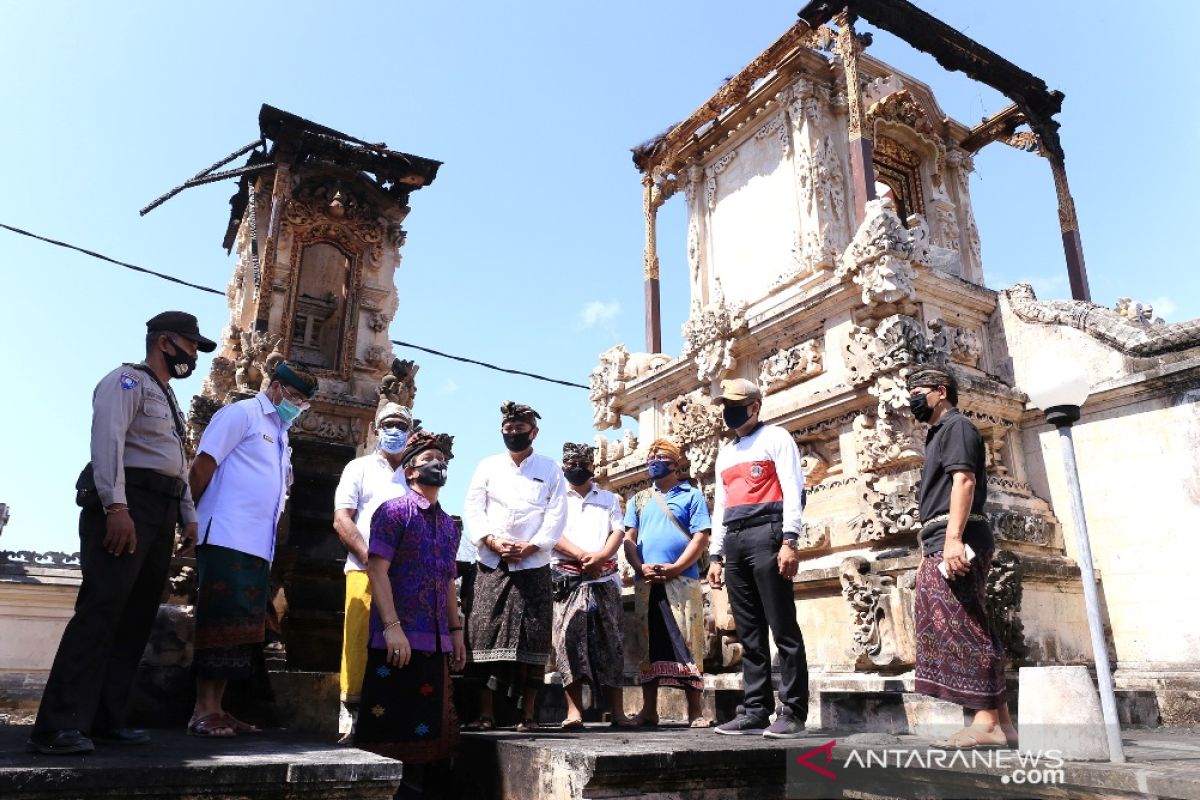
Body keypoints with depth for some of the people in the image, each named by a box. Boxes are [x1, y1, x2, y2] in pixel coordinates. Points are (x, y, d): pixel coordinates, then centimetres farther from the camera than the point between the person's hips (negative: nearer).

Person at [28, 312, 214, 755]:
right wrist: (116, 507, -26)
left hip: (159, 514, 9)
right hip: (124, 507, -9)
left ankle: (104, 719, 10)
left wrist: (189, 516, 19)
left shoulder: (168, 399, 27)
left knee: (136, 619, 6)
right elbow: (107, 439, -17)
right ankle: (58, 725, -11)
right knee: (98, 612, -14)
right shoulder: (128, 380, -2)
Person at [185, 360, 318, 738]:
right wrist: (190, 517, -11)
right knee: (219, 623, -8)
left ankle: (216, 708, 12)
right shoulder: (242, 414, -2)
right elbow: (203, 464, -10)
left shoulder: (281, 435, 23)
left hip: (258, 547, 8)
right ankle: (203, 711, -3)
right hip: (226, 539, -8)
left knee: (243, 628, 7)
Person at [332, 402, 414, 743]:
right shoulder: (359, 468, 12)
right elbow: (342, 521, 2)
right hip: (364, 570, -2)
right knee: (358, 642, -6)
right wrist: (372, 560, -9)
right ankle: (350, 715, 2)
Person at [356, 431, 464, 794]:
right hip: (399, 637, -7)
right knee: (391, 728, -2)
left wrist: (456, 631, 17)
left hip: (437, 641, 7)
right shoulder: (393, 511, -4)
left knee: (431, 726, 13)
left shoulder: (448, 524, 17)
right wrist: (392, 626, -20)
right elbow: (377, 570, -12)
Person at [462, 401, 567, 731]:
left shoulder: (550, 469, 8)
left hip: (533, 566, -1)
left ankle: (528, 713, 5)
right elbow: (473, 510, 5)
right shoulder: (487, 466, 13)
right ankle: (486, 713, 4)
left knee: (531, 637, -2)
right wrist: (494, 542, -10)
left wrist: (529, 548, -12)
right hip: (491, 565, 2)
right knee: (485, 634, -3)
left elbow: (556, 516, -1)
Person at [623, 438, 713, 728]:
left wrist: (674, 568, -14)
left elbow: (700, 538, -3)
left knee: (687, 644, -5)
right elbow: (629, 539, 12)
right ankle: (649, 710, 11)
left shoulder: (692, 495, 7)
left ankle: (696, 711, 0)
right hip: (645, 583, 4)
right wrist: (640, 568, -7)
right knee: (648, 645, 5)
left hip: (682, 580, -4)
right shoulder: (638, 500, 19)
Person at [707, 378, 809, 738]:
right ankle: (755, 712, 10)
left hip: (766, 534, -7)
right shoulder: (725, 453, 25)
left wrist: (790, 540, -16)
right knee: (749, 633, 6)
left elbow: (792, 490, -6)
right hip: (734, 542, 7)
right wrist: (716, 554, 18)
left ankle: (792, 712, -2)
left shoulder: (775, 438, 5)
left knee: (783, 629, -6)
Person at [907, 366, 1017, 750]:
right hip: (941, 544, 10)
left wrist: (953, 539, -26)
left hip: (956, 540, -10)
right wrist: (928, 553, 24)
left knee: (961, 627, -11)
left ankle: (988, 721, -9)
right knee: (951, 627, 8)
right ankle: (1000, 720, 12)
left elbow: (963, 480, -16)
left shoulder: (956, 426, -1)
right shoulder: (938, 435, 27)